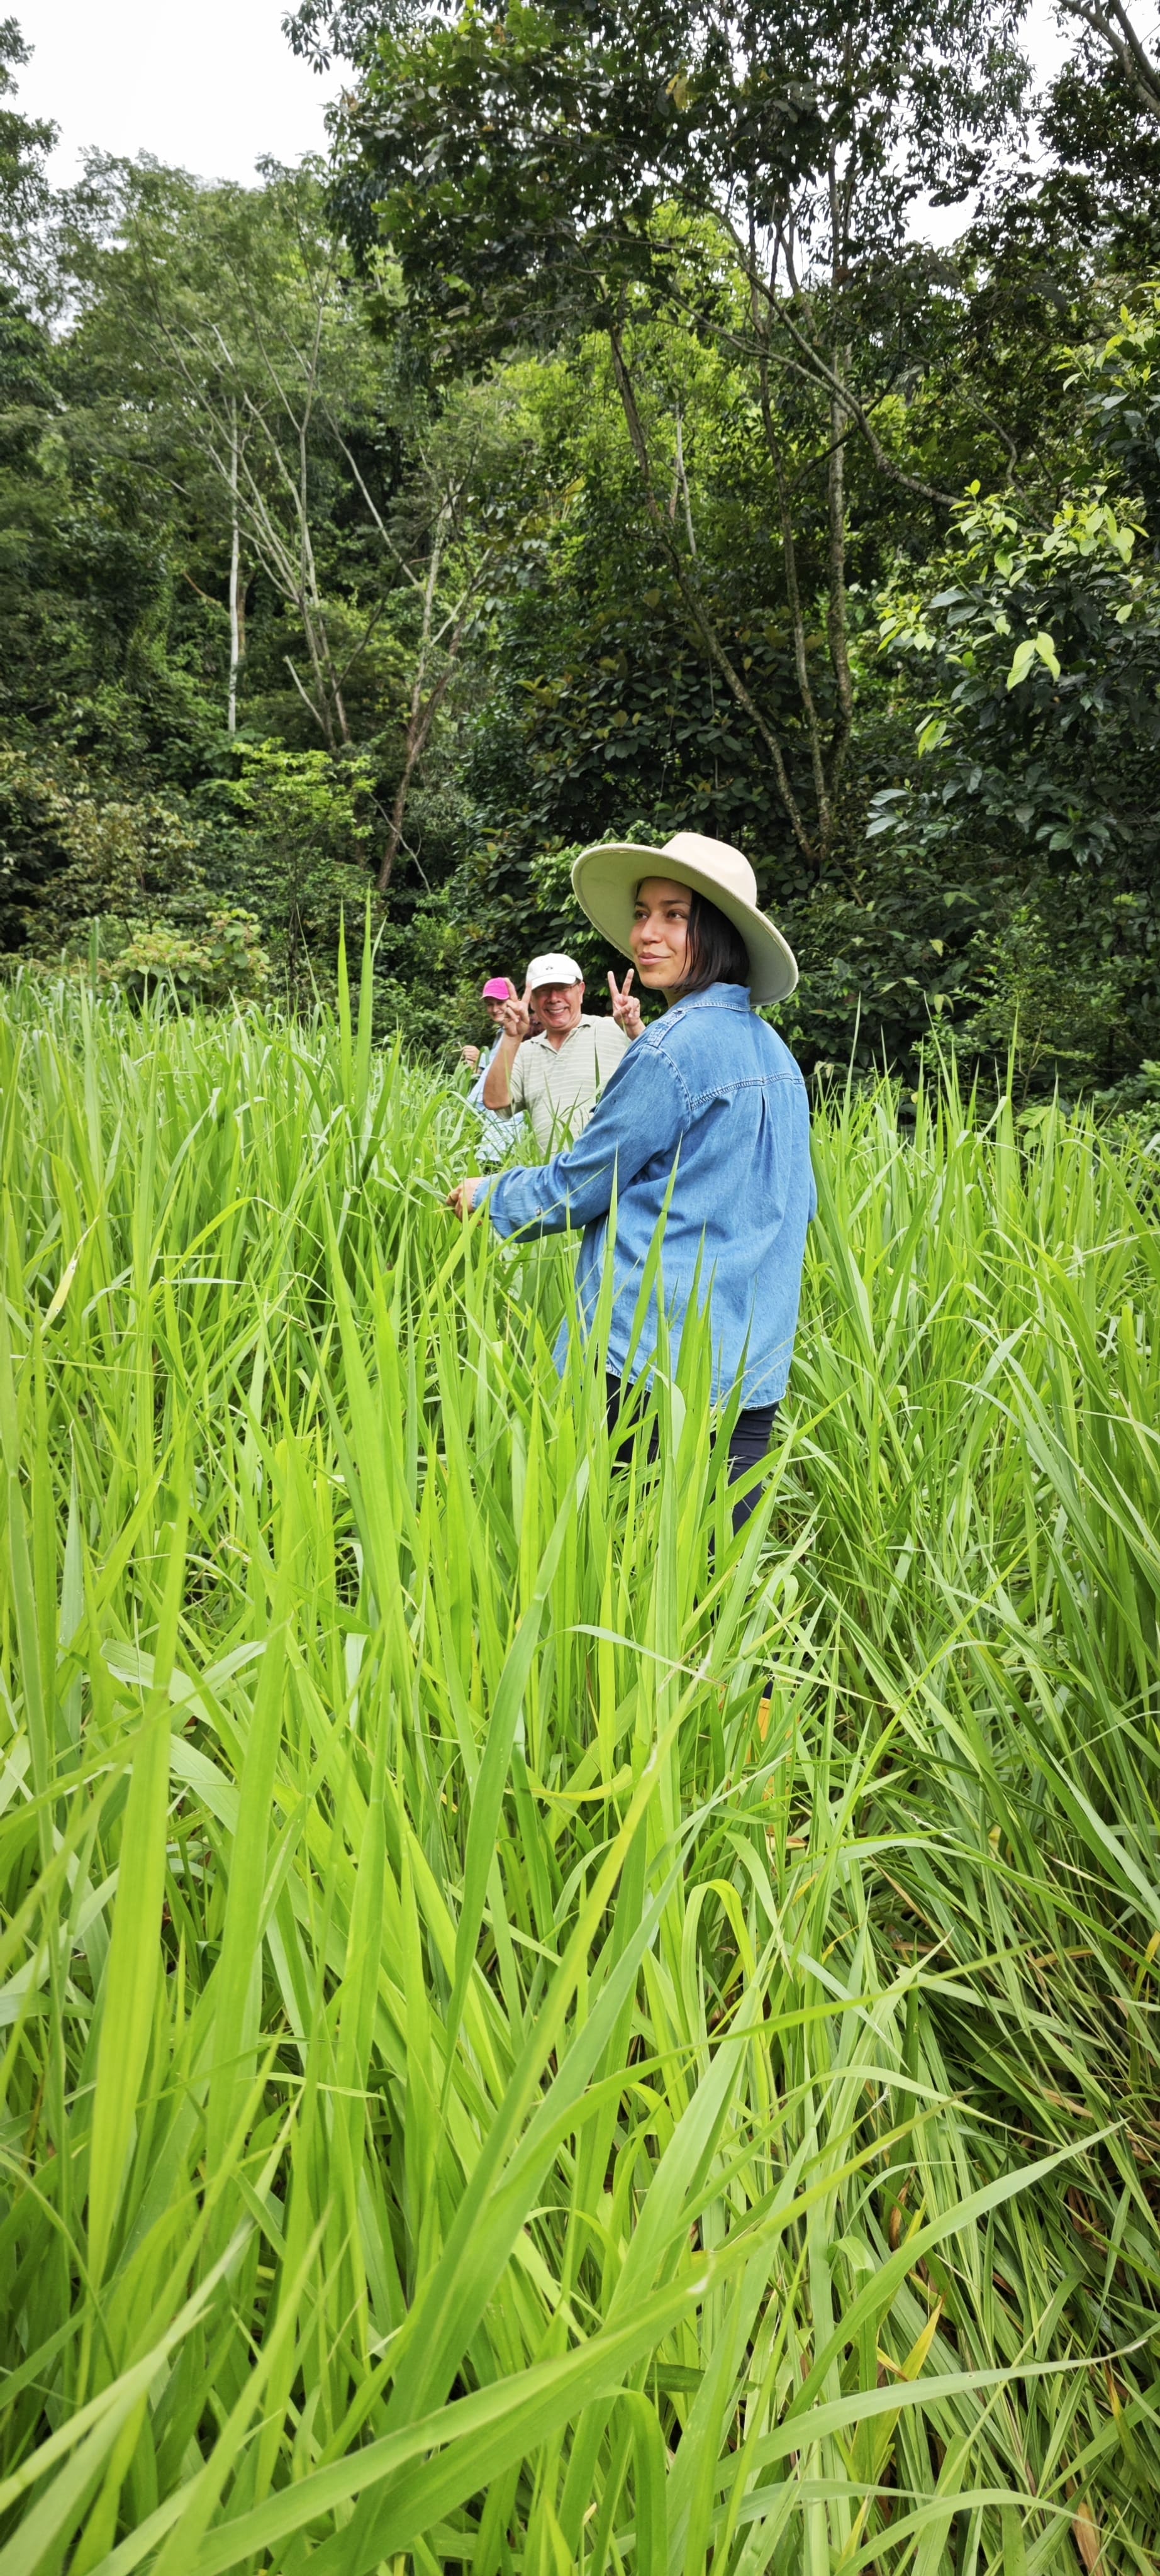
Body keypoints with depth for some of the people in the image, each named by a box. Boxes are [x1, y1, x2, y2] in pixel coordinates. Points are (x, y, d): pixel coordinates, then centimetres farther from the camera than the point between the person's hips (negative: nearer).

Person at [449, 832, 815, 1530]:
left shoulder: (672, 1046, -14)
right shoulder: (772, 1048, 11)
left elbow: (576, 1187, -7)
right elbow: (798, 1204, 21)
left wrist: (485, 1195, 11)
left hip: (656, 1363, -8)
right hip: (756, 1366, 8)